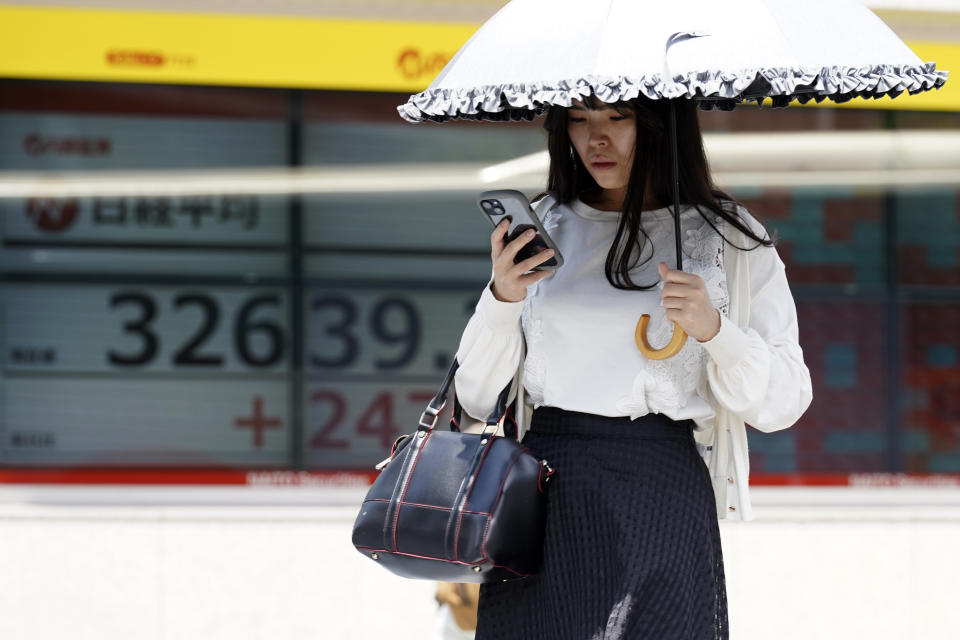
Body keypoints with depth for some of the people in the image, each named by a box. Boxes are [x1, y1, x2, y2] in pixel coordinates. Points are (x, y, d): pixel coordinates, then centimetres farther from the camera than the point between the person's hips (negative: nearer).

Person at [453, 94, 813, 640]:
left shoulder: (727, 239, 7)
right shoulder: (544, 226, 13)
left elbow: (784, 404, 2)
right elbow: (479, 399, 11)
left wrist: (713, 329, -13)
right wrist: (502, 299, -5)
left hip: (662, 497, -2)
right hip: (547, 500, 2)